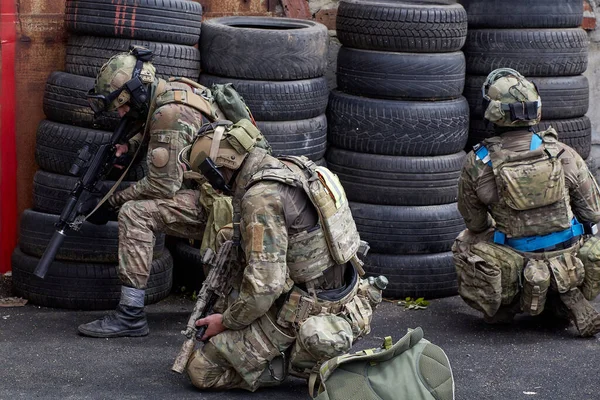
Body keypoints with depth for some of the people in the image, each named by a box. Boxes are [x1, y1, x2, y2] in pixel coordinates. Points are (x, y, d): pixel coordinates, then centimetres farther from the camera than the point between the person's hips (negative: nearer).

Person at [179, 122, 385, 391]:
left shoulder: (261, 197, -22)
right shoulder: (293, 169, 8)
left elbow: (264, 284, -25)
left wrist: (227, 321, -9)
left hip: (298, 316, -9)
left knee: (200, 369, -4)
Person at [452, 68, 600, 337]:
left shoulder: (478, 164, -11)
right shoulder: (563, 155, -8)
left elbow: (475, 221, 4)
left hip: (517, 274, -1)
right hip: (572, 270, 1)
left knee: (466, 243, 27)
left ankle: (504, 307, 14)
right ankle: (571, 302, 16)